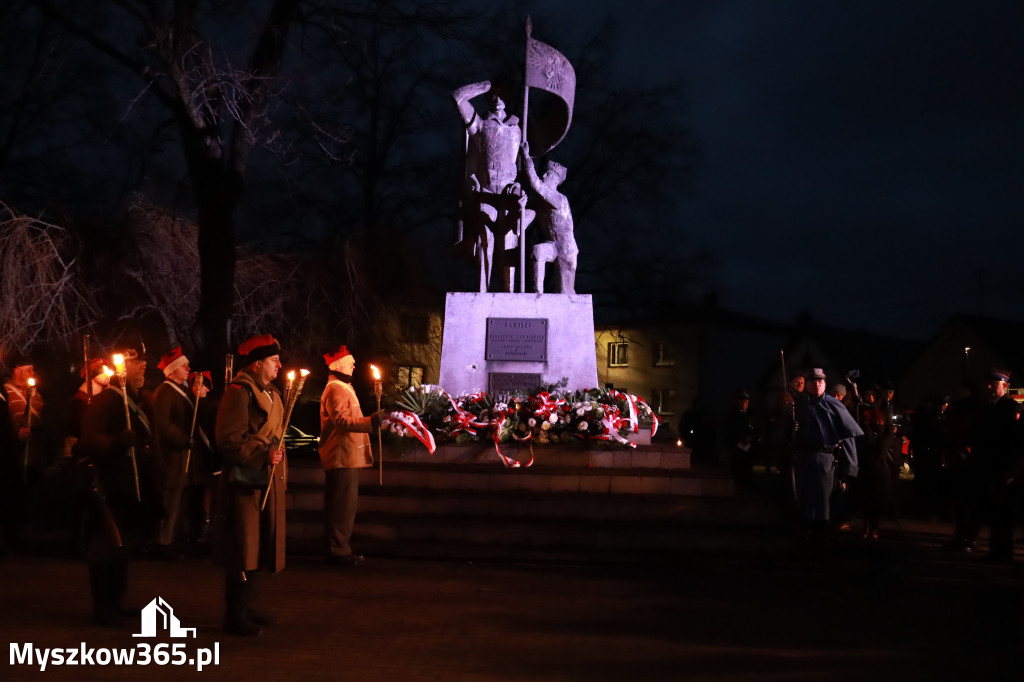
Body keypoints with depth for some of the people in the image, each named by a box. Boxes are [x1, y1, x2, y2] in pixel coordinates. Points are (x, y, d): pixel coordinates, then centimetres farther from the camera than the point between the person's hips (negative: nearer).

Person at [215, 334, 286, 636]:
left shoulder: (271, 393, 17)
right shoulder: (239, 392, -14)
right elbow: (229, 440, -20)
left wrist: (280, 464, 19)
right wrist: (263, 455, -25)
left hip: (268, 482, 10)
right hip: (246, 482, -10)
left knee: (259, 548, 15)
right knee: (243, 551, -5)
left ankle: (250, 607, 26)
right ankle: (236, 616, 1)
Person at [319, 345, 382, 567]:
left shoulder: (343, 388, 21)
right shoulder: (335, 390, -14)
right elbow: (343, 421, -25)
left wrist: (369, 421, 19)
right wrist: (370, 422, -30)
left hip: (347, 456, 11)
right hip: (342, 457, -11)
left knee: (346, 505, 15)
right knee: (342, 506, -8)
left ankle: (339, 548, 22)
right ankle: (337, 551, -4)